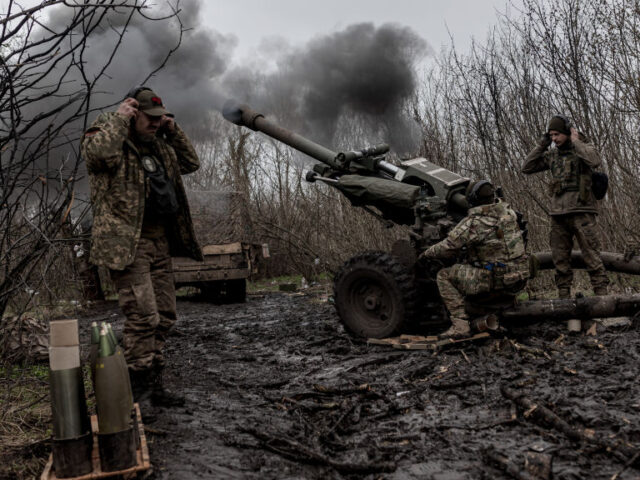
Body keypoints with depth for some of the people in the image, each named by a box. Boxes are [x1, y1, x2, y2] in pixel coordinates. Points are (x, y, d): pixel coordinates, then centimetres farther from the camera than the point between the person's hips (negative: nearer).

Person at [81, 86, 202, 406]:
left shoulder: (157, 144, 20)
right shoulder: (105, 135, -3)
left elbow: (191, 163, 25)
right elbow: (98, 153, -26)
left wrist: (172, 130, 16)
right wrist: (119, 118, -13)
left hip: (160, 242, 9)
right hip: (127, 244, -8)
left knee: (164, 316, 10)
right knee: (143, 316, -14)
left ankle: (152, 385, 20)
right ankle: (136, 385, -2)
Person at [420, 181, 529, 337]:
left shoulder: (472, 222, -15)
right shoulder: (508, 212, 4)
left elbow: (447, 248, -11)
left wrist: (427, 253, 8)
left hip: (493, 279, -8)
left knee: (444, 276, 2)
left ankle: (461, 324, -4)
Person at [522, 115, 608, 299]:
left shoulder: (583, 148, 2)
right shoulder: (552, 154, 14)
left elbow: (594, 161, -21)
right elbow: (526, 168, 10)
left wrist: (575, 141, -9)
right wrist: (542, 145, 5)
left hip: (581, 211, -5)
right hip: (559, 213, 5)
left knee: (591, 255, -6)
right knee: (560, 258, 5)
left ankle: (601, 293, -4)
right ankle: (563, 296, 11)